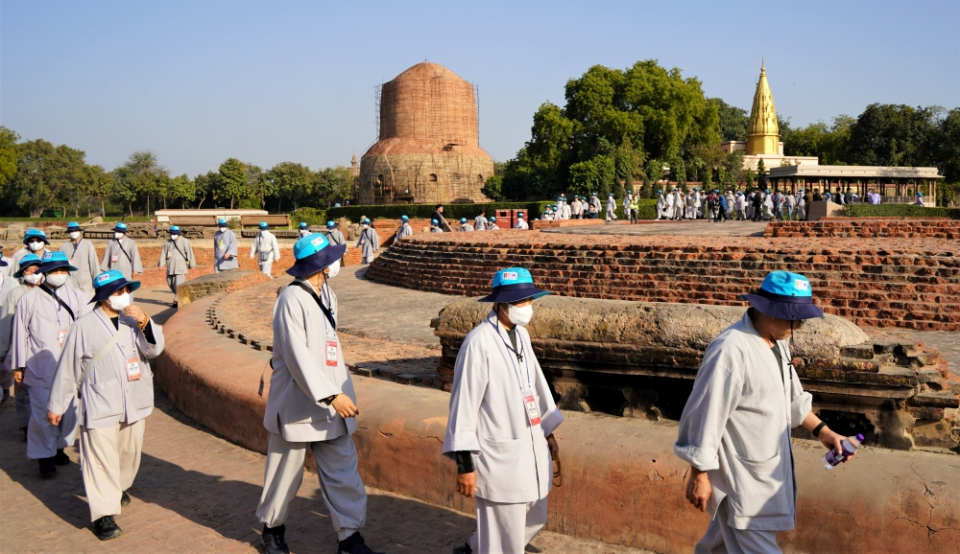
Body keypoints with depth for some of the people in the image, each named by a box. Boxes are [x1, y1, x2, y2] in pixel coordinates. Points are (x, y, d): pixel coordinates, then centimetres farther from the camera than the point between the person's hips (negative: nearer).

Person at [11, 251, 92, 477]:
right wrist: (19, 366, 4)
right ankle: (44, 454, 15)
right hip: (40, 367, -3)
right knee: (43, 413, -1)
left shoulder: (77, 296, 5)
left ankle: (59, 446, 29)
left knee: (69, 410, 9)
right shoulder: (29, 298, -1)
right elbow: (20, 333, 3)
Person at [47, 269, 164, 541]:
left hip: (134, 404, 5)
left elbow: (154, 349, -7)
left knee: (130, 453, 18)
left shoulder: (134, 321, 2)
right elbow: (68, 368, -3)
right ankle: (104, 514, 0)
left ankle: (120, 487, 44)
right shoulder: (84, 326, -10)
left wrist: (144, 322, -23)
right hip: (100, 406, -5)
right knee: (101, 459, -6)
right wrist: (56, 405, 3)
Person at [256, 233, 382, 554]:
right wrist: (331, 395, -27)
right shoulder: (292, 299, -17)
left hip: (331, 402, 7)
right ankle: (272, 527, 34)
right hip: (298, 404, -7)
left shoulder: (327, 295, 9)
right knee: (285, 473, 11)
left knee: (343, 471, 5)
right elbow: (297, 357, -24)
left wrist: (339, 391, 15)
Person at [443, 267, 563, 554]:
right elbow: (464, 402, -18)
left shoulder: (521, 334, 6)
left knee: (534, 521, 21)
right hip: (499, 456, -8)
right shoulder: (479, 342, -19)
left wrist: (548, 432, 21)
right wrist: (465, 463, -17)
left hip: (531, 448, 8)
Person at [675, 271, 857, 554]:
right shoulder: (731, 350, -27)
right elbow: (706, 416, -23)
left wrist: (822, 431, 11)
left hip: (768, 468, 9)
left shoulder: (777, 342, 3)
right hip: (741, 478, -9)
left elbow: (792, 398, 19)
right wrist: (699, 475, -18)